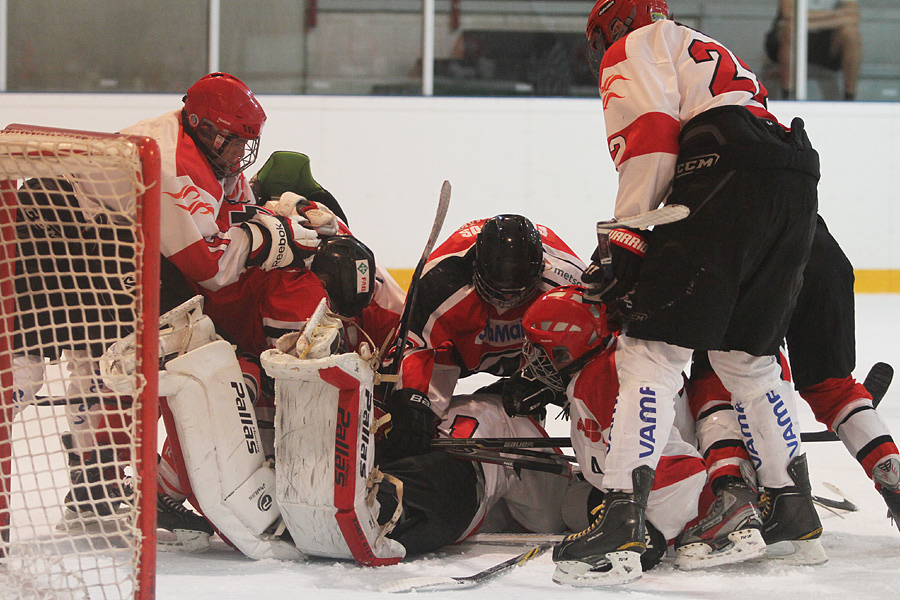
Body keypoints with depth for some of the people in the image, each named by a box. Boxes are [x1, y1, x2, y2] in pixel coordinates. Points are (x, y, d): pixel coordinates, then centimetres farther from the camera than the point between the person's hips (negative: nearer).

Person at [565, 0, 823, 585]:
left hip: (728, 179, -8)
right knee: (749, 357, 20)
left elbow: (651, 135, -4)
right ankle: (798, 519, 23)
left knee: (652, 349, -9)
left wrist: (622, 240, -5)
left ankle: (622, 525, -19)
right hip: (799, 192, 8)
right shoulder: (715, 57, 40)